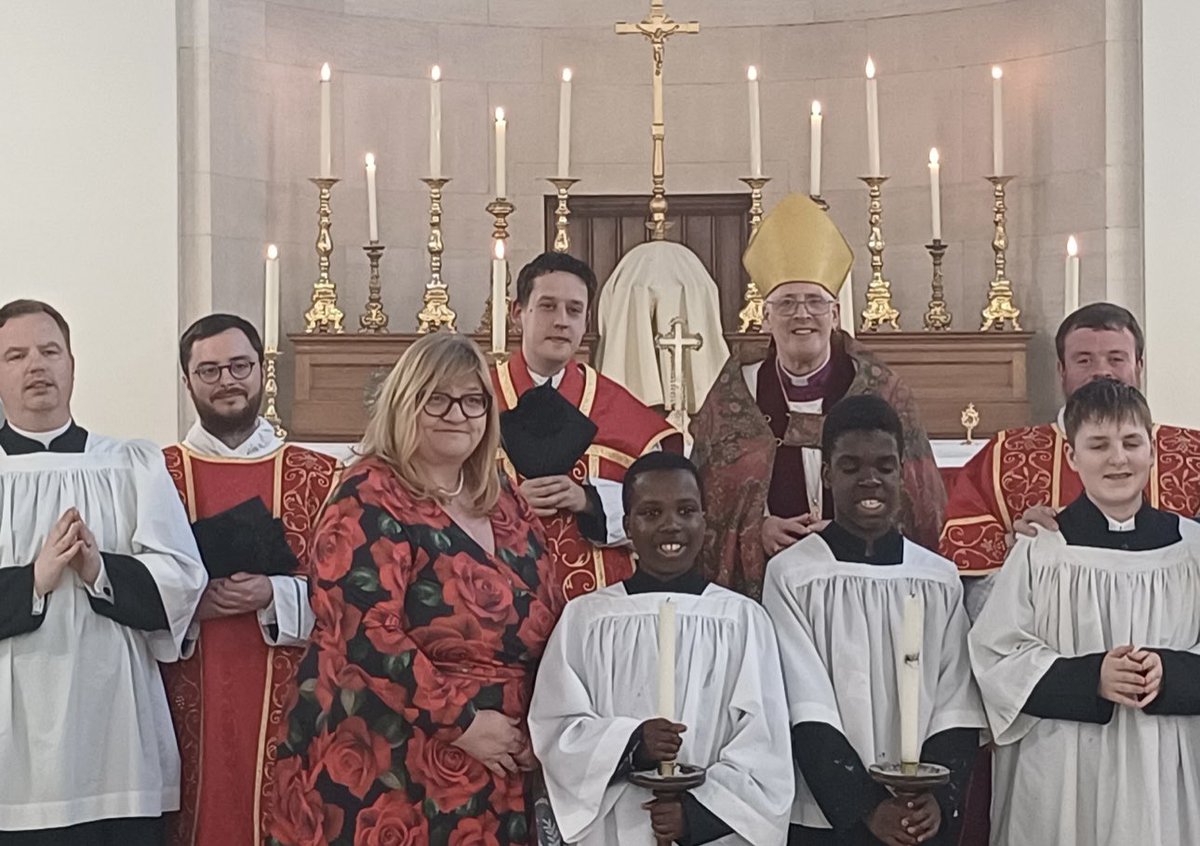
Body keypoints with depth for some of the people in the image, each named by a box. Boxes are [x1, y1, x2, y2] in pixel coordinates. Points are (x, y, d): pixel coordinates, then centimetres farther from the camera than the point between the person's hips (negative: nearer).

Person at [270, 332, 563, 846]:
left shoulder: (507, 509, 12)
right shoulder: (370, 500, -9)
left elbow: (549, 629, 16)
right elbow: (365, 634, -19)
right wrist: (461, 721, -18)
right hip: (384, 771, -7)